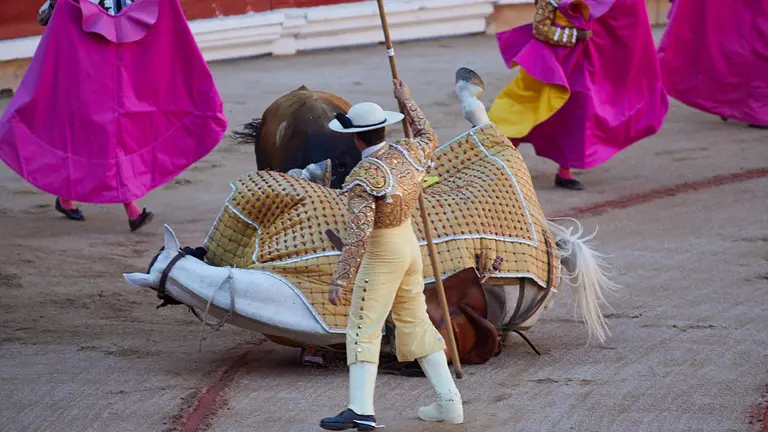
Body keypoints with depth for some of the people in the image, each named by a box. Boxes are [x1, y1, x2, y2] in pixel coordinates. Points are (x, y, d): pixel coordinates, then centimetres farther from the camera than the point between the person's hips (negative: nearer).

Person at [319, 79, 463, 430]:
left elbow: (358, 234, -29)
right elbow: (429, 140, 22)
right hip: (408, 243, 8)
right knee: (415, 322, 15)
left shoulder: (362, 178, -24)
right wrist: (407, 103, 30)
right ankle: (449, 402, 15)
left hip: (381, 254, -8)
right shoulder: (407, 154, -4)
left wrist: (341, 279, -28)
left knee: (363, 328, -5)